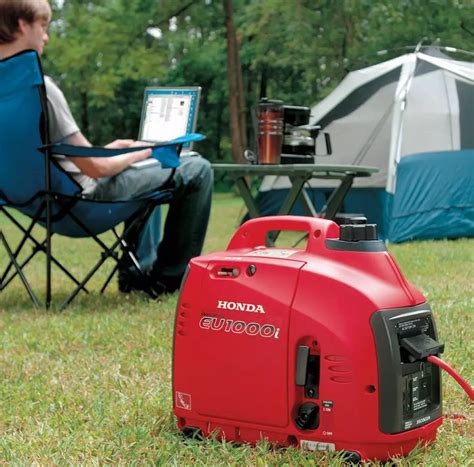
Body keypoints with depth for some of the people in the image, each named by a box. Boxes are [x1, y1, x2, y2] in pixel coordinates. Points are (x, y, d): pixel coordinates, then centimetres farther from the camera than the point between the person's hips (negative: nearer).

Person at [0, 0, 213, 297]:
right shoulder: (39, 86, -26)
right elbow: (95, 168, -24)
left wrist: (105, 149, 13)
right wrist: (140, 153, -5)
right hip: (84, 197, -9)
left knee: (147, 173, 33)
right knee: (197, 171, 0)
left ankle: (139, 270, 29)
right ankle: (168, 277, 9)